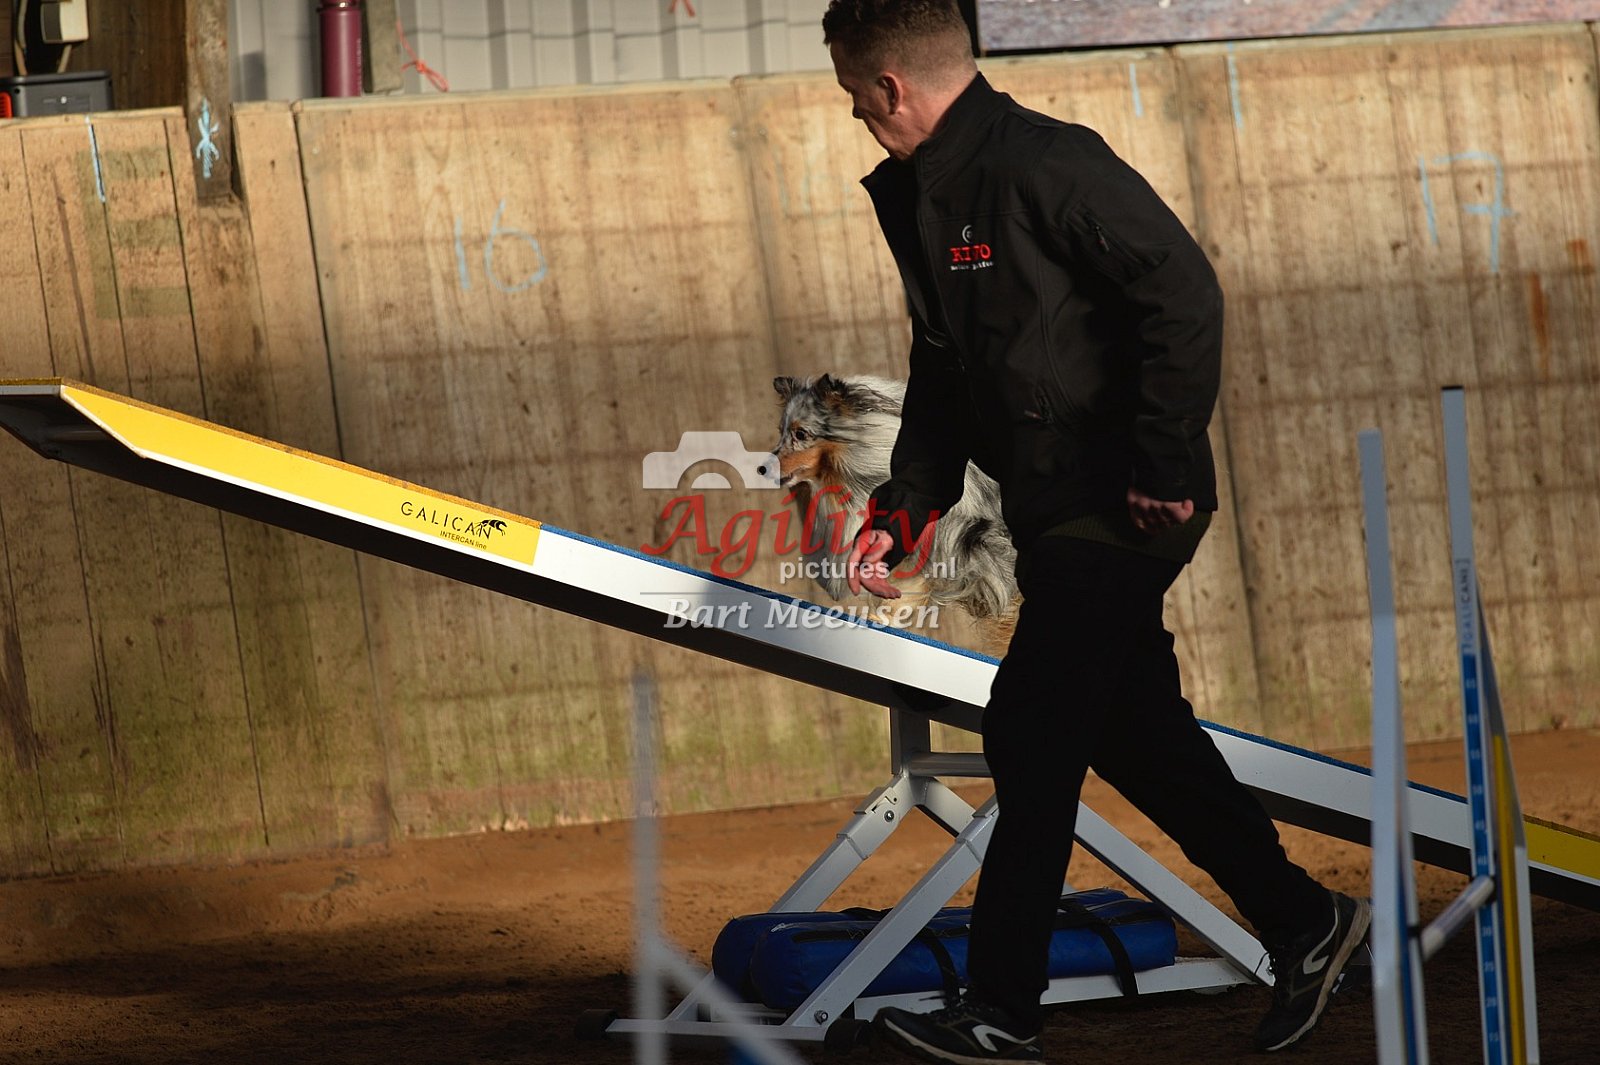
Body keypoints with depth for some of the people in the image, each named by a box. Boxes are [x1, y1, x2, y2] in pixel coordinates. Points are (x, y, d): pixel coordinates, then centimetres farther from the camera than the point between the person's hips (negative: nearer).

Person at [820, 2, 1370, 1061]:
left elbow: (1186, 294, -22)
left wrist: (1163, 465, -21)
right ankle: (1303, 924, 25)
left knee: (1030, 738, -8)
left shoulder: (1044, 166, -18)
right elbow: (944, 376, 20)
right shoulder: (923, 197, 12)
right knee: (1136, 735, 14)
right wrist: (902, 510, 9)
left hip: (1125, 507, -10)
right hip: (1055, 514, 10)